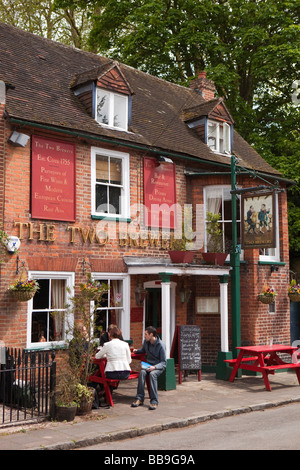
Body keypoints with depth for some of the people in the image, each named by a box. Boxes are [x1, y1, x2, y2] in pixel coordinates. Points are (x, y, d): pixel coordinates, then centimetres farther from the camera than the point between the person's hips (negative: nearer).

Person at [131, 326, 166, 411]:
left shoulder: (161, 345, -14)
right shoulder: (146, 342, 5)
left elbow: (164, 363, -14)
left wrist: (154, 367, -29)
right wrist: (137, 351, 11)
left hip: (158, 367, -5)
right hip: (148, 365, 5)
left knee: (152, 374, -37)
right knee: (142, 372, -30)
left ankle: (154, 401, -36)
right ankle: (139, 399, -30)